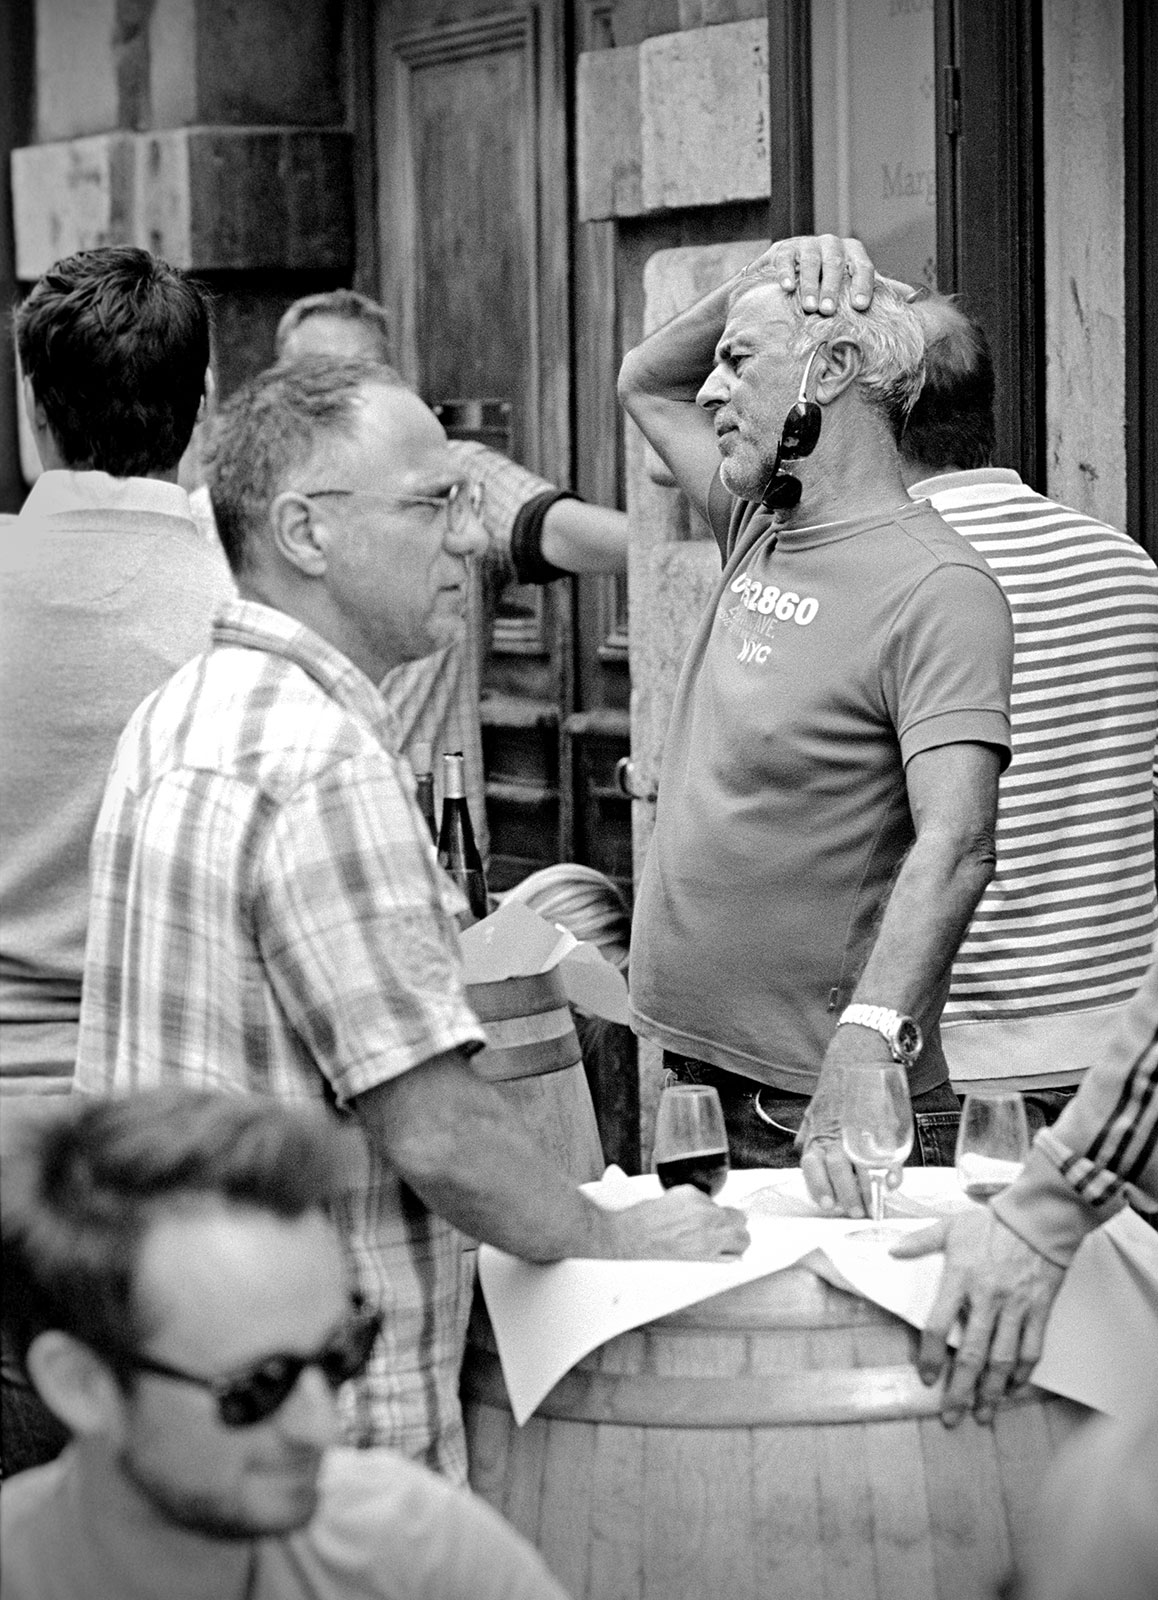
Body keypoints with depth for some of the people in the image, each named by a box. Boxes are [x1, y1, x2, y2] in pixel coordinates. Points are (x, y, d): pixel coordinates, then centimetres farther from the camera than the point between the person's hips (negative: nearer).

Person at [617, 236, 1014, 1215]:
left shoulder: (938, 590, -16)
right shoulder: (758, 528, 11)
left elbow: (955, 845, -27)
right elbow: (645, 385, 28)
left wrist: (864, 1046, -41)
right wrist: (763, 281, 10)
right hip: (698, 1063, 8)